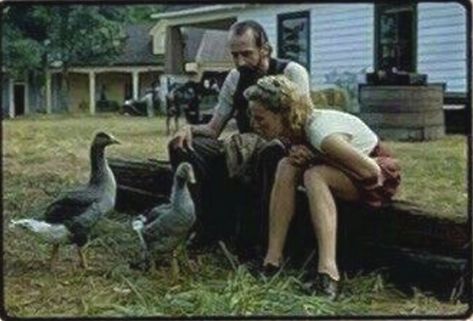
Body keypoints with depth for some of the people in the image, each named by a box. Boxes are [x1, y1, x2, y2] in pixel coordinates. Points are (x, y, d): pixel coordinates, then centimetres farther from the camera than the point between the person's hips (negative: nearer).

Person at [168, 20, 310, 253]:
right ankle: (211, 229, -14)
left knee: (271, 151, -42)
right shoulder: (235, 78, 7)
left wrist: (251, 141, -33)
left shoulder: (291, 73, -10)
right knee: (183, 145, -13)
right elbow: (213, 129, 8)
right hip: (246, 151, 6)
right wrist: (189, 129, -16)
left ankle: (256, 237, -27)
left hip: (282, 149, -5)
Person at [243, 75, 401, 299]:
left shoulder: (321, 132, -32)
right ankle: (272, 261, -20)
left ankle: (328, 273, -41)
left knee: (314, 175, -32)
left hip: (380, 176, -7)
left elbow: (370, 171, -28)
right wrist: (304, 157, -16)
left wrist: (316, 157, -22)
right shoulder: (294, 126, -10)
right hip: (342, 174, 7)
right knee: (287, 166, -16)